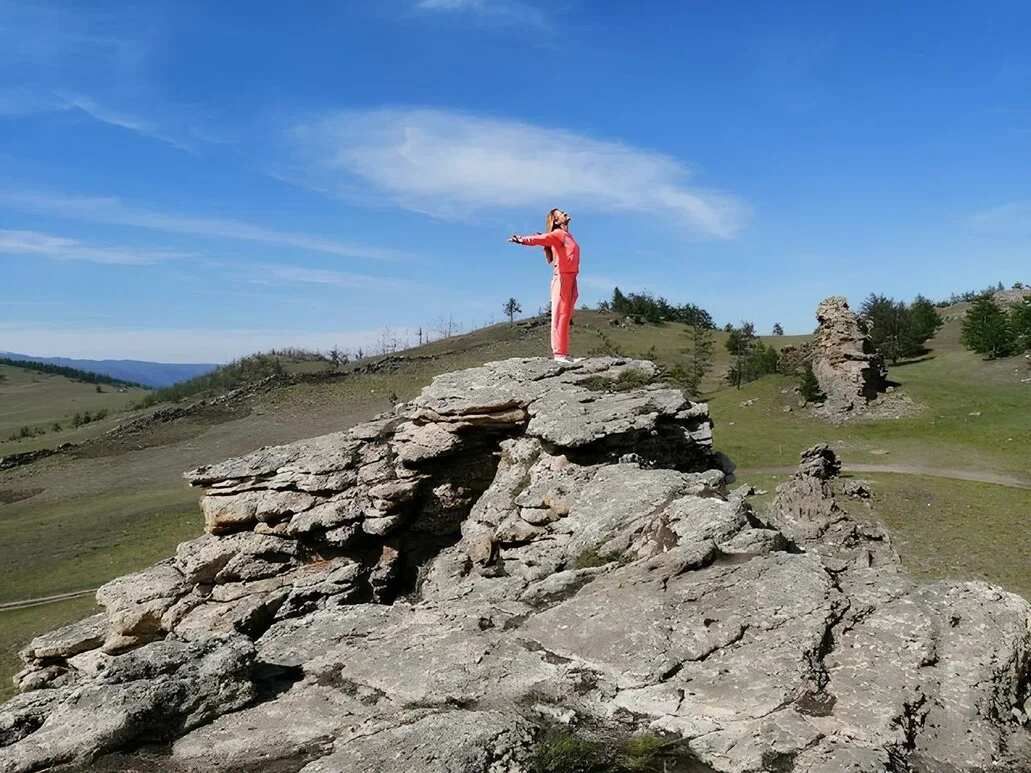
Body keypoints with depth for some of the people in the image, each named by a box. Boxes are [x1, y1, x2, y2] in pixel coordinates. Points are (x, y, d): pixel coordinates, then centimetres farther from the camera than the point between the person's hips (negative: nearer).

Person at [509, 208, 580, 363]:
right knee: (560, 315, -9)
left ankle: (564, 353, 13)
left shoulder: (567, 235, 17)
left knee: (567, 317, 9)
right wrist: (522, 240, -41)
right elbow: (540, 238, -25)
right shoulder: (557, 234, -8)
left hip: (571, 278, 9)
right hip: (562, 278, -9)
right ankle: (559, 353, -11)